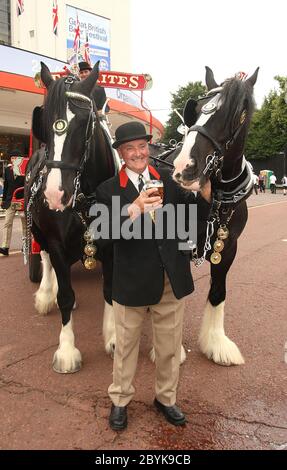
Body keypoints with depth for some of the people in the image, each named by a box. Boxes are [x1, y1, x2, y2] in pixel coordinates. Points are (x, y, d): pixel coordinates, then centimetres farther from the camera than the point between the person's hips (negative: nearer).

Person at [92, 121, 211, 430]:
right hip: (132, 282, -2)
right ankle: (119, 400, 41)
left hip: (173, 280, 3)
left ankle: (165, 398, 42)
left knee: (170, 346, 18)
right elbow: (101, 238, -18)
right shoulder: (108, 190, -7)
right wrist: (134, 211, -31)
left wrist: (205, 185, -17)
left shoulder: (168, 179, 2)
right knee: (126, 344, 17)